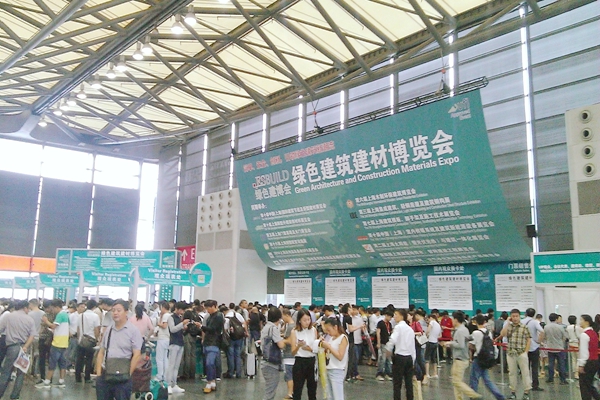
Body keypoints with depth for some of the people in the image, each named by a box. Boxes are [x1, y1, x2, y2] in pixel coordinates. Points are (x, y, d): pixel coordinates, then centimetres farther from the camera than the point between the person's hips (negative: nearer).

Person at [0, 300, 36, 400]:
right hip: (25, 348, 2)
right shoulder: (30, 319, 4)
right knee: (21, 373, 11)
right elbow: (32, 335, -4)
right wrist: (25, 347, -9)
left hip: (12, 347, -2)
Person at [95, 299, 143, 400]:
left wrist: (127, 375, -12)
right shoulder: (108, 329, 10)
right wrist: (98, 373, 5)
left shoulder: (133, 330, -7)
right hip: (104, 375, 5)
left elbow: (137, 355, -10)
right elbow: (101, 352, 13)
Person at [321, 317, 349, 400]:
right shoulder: (331, 338, 11)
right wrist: (324, 346, 0)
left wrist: (328, 346, -16)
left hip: (337, 371, -8)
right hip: (329, 370, 8)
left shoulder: (343, 338, -11)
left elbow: (340, 357, -18)